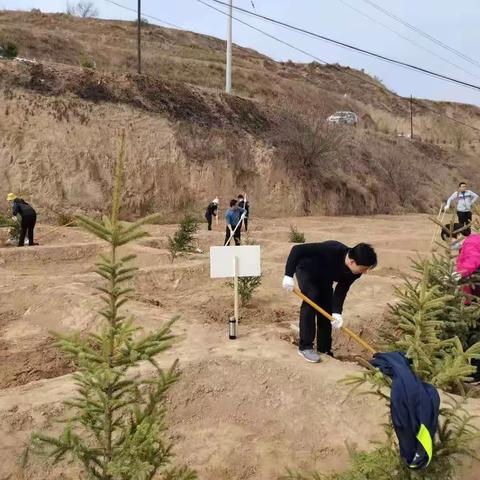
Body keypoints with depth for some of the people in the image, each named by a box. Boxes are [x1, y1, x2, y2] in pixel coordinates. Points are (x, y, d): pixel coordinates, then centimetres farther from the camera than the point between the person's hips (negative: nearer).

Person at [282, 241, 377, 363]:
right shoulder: (331, 250, -43)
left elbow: (341, 290, -21)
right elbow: (297, 249, -40)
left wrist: (337, 312, -36)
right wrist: (288, 275, -40)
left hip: (324, 276, 6)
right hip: (307, 270, -6)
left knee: (327, 308, -2)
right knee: (311, 299, -23)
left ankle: (324, 349, 10)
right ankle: (305, 347, -15)